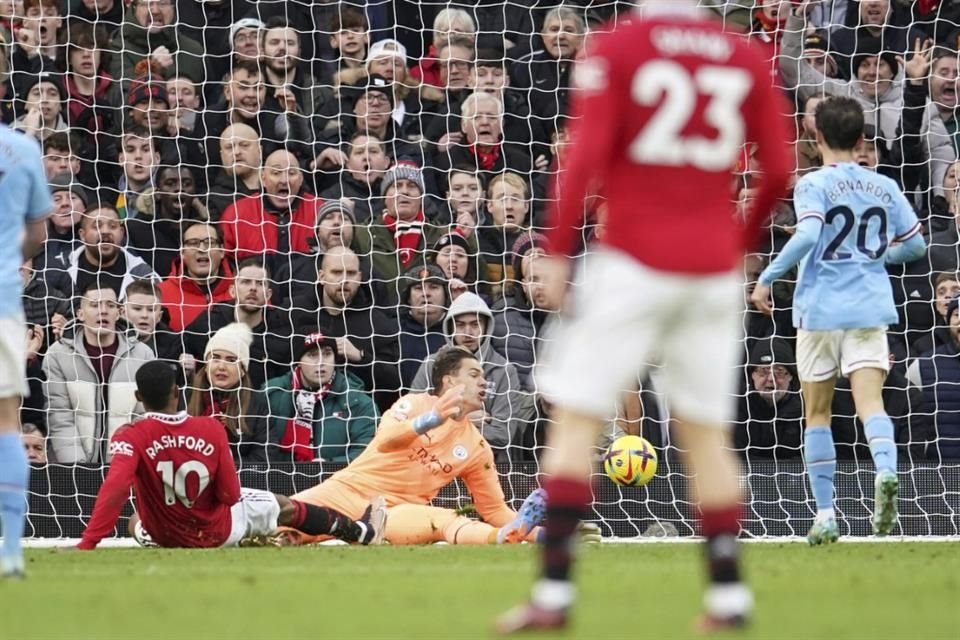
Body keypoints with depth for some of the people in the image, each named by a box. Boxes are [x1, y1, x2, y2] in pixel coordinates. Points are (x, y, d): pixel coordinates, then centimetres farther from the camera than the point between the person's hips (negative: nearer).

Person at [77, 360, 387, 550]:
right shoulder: (210, 430, -21)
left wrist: (86, 546, -43)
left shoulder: (130, 436, -26)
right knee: (285, 506, 28)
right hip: (218, 530, 1)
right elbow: (230, 495, -14)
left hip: (165, 537, -1)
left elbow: (115, 487, -40)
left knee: (136, 523, 39)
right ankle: (363, 533, 50)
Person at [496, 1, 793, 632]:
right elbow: (778, 172, 6)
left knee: (576, 415, -1)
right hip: (714, 267, 4)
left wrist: (557, 252, -6)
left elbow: (585, 156, -12)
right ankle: (729, 595, 10)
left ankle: (554, 592, -10)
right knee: (706, 430, 13)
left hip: (634, 260, -4)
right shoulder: (747, 59, 6)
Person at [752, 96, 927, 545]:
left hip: (820, 309, -2)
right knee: (869, 402, -8)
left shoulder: (813, 186, -5)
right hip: (869, 309, 3)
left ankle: (825, 515, 8)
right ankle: (885, 471, -38)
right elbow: (915, 245, 13)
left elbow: (808, 236, -22)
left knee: (817, 413, 9)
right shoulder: (884, 188, 9)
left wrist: (767, 278, -16)